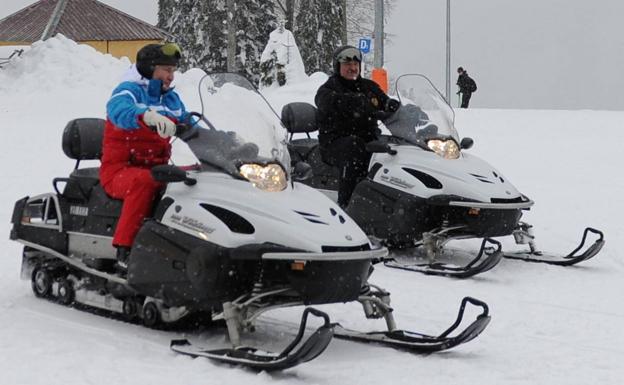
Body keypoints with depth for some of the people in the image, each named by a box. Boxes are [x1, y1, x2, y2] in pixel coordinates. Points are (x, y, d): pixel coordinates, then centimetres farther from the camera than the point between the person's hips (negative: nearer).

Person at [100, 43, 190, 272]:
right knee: (144, 181, -40)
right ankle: (125, 250, -40)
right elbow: (119, 110, -31)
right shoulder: (129, 90, -8)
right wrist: (148, 116, -53)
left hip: (157, 169, 7)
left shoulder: (172, 99, 17)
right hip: (119, 170, -7)